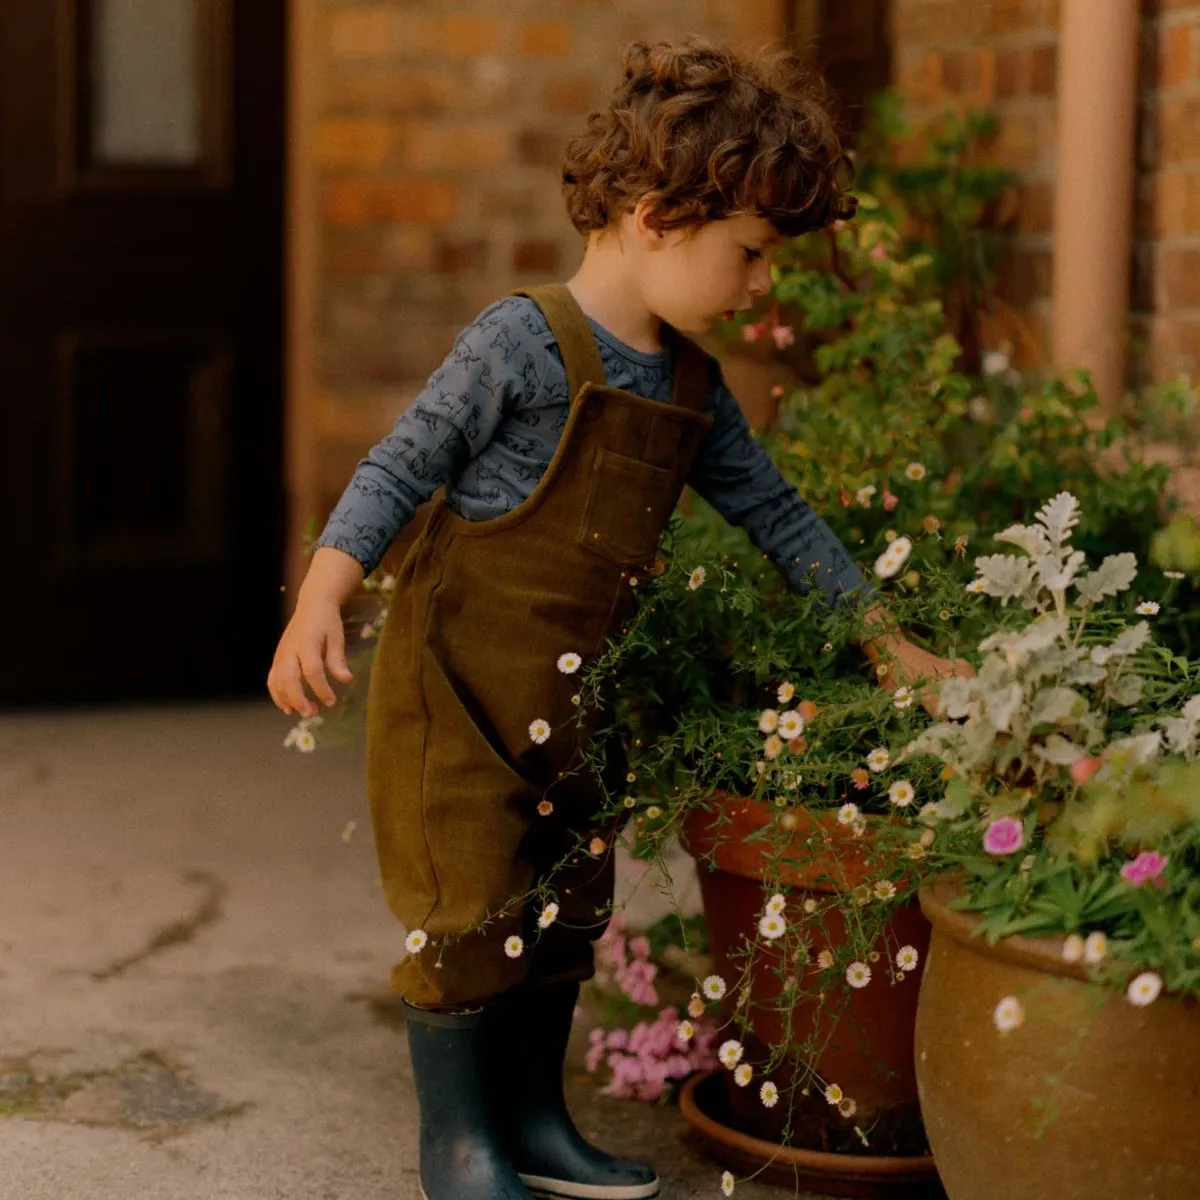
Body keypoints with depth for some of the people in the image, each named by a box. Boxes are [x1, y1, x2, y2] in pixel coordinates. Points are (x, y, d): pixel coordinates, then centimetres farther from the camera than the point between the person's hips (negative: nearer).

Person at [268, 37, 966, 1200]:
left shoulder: (690, 383, 6)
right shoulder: (521, 342, -16)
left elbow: (772, 510, 15)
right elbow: (396, 472, -14)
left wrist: (886, 639, 16)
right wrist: (318, 602, -25)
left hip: (570, 699, 8)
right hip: (458, 678, -8)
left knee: (563, 907, 14)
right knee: (471, 908, -3)